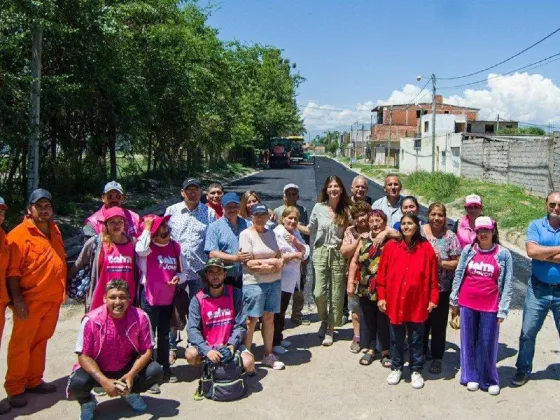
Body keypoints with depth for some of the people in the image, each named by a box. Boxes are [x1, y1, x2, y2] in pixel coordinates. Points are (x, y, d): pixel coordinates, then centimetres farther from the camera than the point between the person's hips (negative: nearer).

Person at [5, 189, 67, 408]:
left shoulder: (54, 230, 11)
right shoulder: (19, 234, -11)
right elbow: (12, 271, -15)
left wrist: (61, 290, 16)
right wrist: (17, 300, -19)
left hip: (52, 299, 7)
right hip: (30, 300, -6)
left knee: (40, 342, 16)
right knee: (21, 345, 3)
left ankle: (33, 381, 28)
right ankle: (14, 388, 13)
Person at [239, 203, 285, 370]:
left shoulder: (271, 233, 12)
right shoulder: (246, 234, -5)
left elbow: (279, 257, 10)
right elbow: (248, 263, -12)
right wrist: (272, 261, -9)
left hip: (274, 282, 5)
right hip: (254, 283, -5)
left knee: (269, 318, 10)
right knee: (251, 320, -3)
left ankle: (268, 355, 21)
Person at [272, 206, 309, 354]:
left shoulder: (296, 233, 11)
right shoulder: (277, 233, -13)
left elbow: (306, 252, 5)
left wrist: (296, 242, -13)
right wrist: (295, 255, -15)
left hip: (292, 278, 8)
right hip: (280, 278, -8)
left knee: (283, 309, 16)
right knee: (278, 310, -1)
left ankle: (279, 338, 28)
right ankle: (274, 342, 8)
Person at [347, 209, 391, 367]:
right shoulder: (363, 240, 6)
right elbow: (355, 262, 9)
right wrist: (350, 282, 6)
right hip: (365, 289, 4)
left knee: (385, 321, 8)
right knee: (367, 320, 13)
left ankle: (386, 351, 22)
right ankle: (369, 349, 27)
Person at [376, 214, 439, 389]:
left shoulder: (426, 248, -3)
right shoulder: (391, 246, -2)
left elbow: (432, 276, -1)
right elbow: (382, 274, 0)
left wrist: (433, 298, -2)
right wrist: (381, 296, -2)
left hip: (417, 302, -1)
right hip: (394, 301, 1)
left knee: (416, 339, 11)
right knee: (396, 338, 14)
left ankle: (416, 371, 25)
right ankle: (396, 368, 29)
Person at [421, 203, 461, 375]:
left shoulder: (450, 236, -4)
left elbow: (457, 263, -3)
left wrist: (441, 263, -19)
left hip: (442, 289, -1)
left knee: (439, 324, 7)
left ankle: (437, 358, 23)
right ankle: (422, 352, 34)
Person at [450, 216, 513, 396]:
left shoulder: (503, 254, -6)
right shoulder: (468, 250, 0)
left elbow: (508, 284, -5)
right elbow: (458, 275, 6)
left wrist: (503, 309, -8)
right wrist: (454, 301, 6)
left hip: (490, 306, -2)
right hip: (467, 304, 2)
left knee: (488, 343, 6)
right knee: (469, 341, 11)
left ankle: (490, 380, 22)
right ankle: (471, 377, 25)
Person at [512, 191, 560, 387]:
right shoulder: (536, 225, -2)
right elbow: (532, 251, -18)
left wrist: (543, 254, -14)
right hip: (538, 289, 0)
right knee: (527, 333, 8)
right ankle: (523, 370, 24)